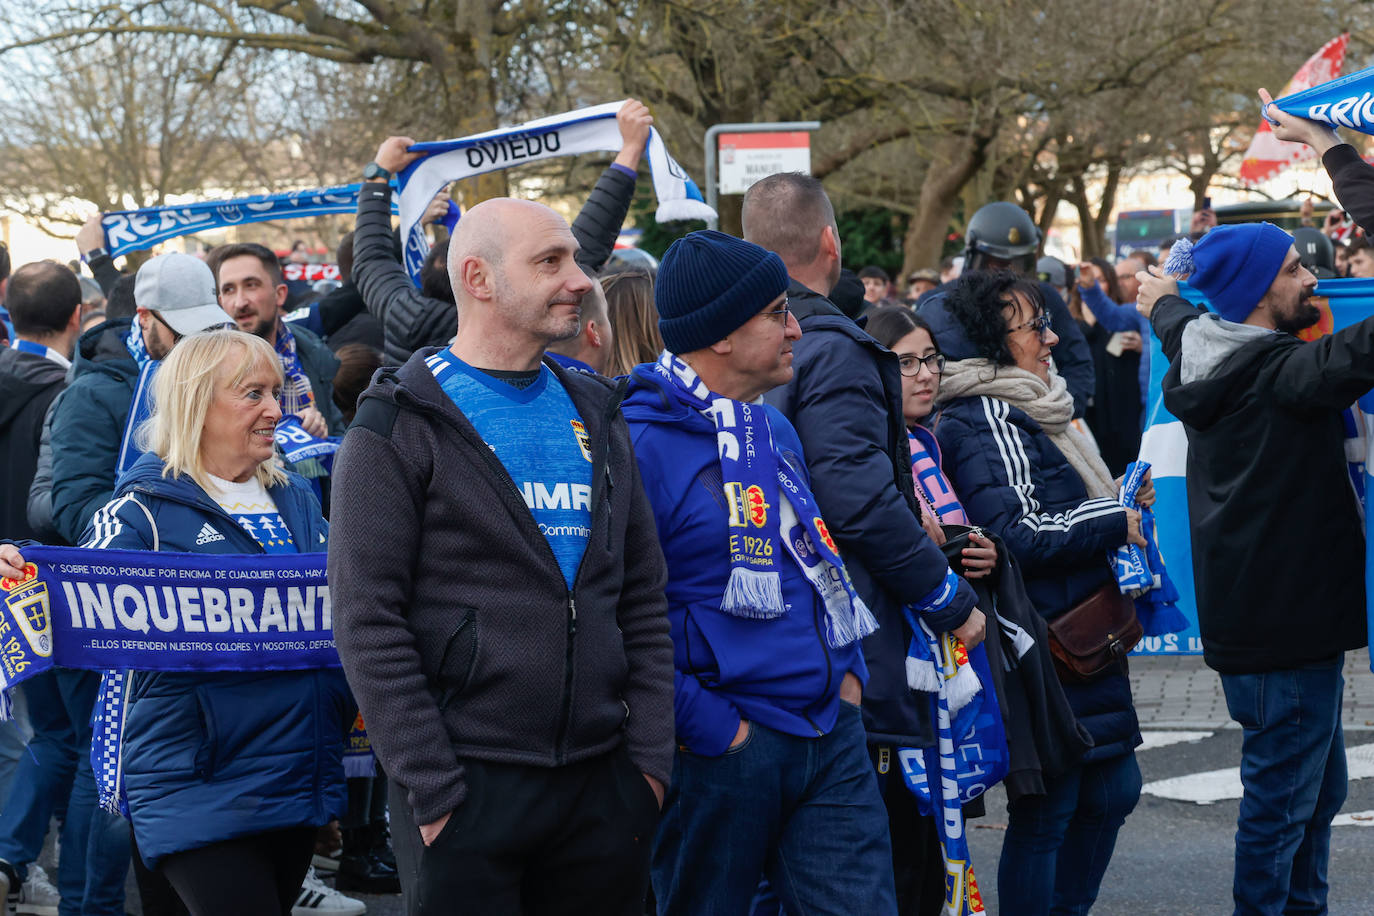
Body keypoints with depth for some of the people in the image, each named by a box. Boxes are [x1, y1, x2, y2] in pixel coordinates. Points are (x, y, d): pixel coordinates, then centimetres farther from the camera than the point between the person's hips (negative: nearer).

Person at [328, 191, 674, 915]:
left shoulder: (595, 415, 14)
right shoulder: (401, 426, -4)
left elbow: (642, 598, 14)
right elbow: (368, 624, -10)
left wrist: (650, 757, 3)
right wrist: (433, 793, -15)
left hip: (604, 786, 5)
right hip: (467, 793, -5)